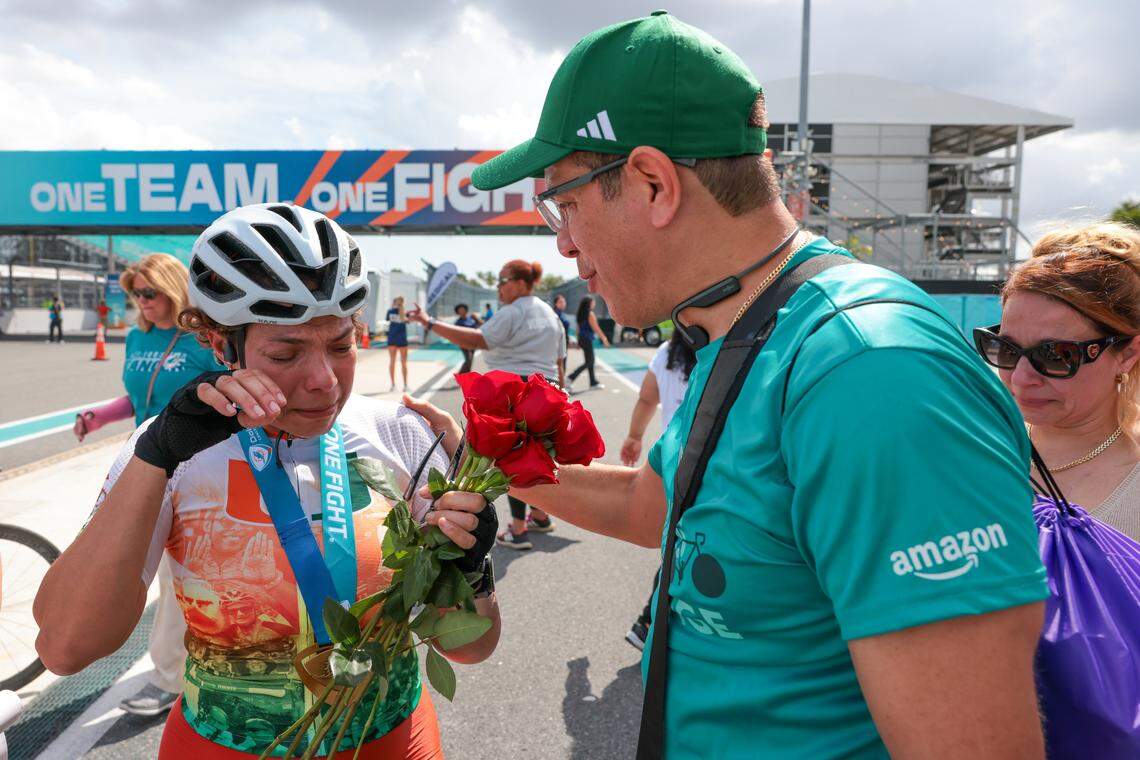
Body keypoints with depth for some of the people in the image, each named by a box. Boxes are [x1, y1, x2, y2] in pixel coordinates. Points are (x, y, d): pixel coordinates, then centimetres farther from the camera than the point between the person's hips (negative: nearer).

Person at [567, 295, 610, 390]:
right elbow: (596, 328, -13)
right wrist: (604, 338, -6)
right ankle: (571, 377, -11)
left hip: (582, 339, 8)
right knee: (588, 362, -2)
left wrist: (579, 341, 19)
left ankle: (594, 383, 19)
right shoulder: (590, 314, -13)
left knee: (591, 361, 14)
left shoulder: (581, 314, 10)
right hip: (587, 340, -8)